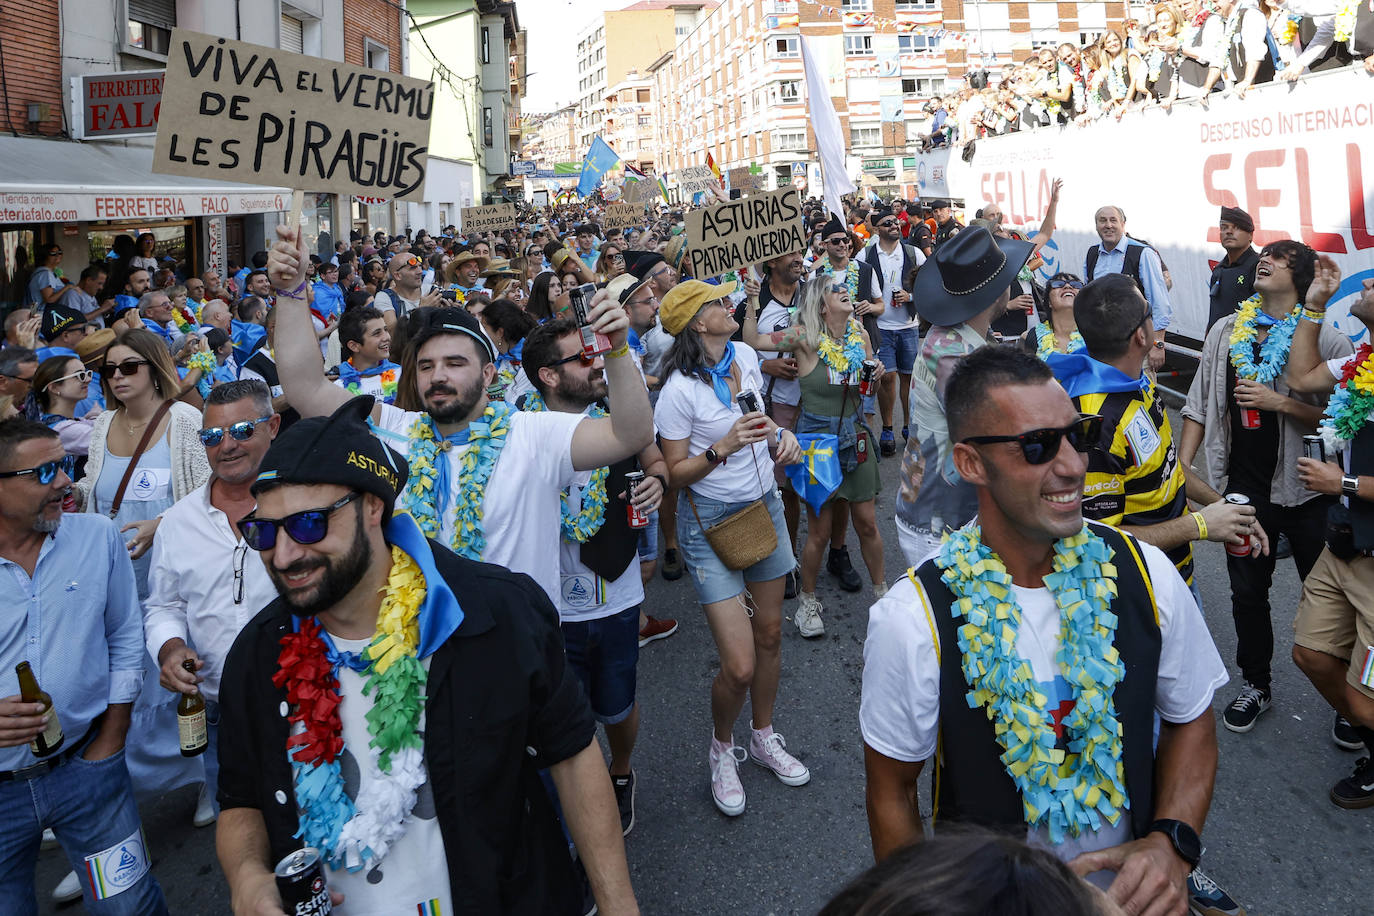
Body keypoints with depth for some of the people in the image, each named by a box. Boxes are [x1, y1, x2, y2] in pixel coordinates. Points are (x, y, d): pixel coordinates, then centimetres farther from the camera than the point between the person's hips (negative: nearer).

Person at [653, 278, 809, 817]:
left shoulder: (745, 357, 0)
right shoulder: (681, 389, -20)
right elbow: (675, 473, -14)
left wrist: (782, 436, -2)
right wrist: (722, 448, -28)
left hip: (764, 506, 7)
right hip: (711, 522, -6)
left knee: (770, 635, 16)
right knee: (739, 667, -8)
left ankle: (763, 737, 39)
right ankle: (721, 747, 23)